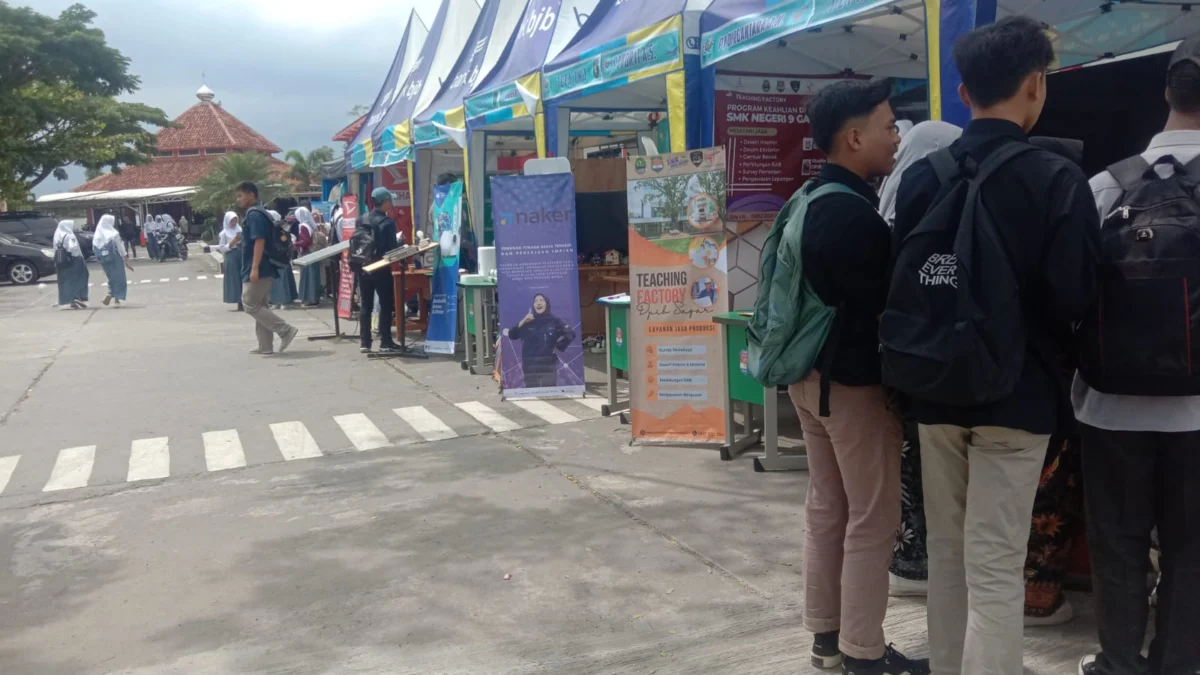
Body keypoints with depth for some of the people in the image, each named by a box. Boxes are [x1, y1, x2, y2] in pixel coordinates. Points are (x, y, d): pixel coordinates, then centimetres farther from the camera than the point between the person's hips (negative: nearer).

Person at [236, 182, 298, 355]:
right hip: (264, 269, 10)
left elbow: (259, 241, -22)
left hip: (259, 269, -10)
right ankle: (265, 346, 12)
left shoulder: (254, 214, -13)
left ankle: (285, 330, -10)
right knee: (260, 306, 11)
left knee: (250, 305, -7)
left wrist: (254, 268, -26)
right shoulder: (258, 213, 17)